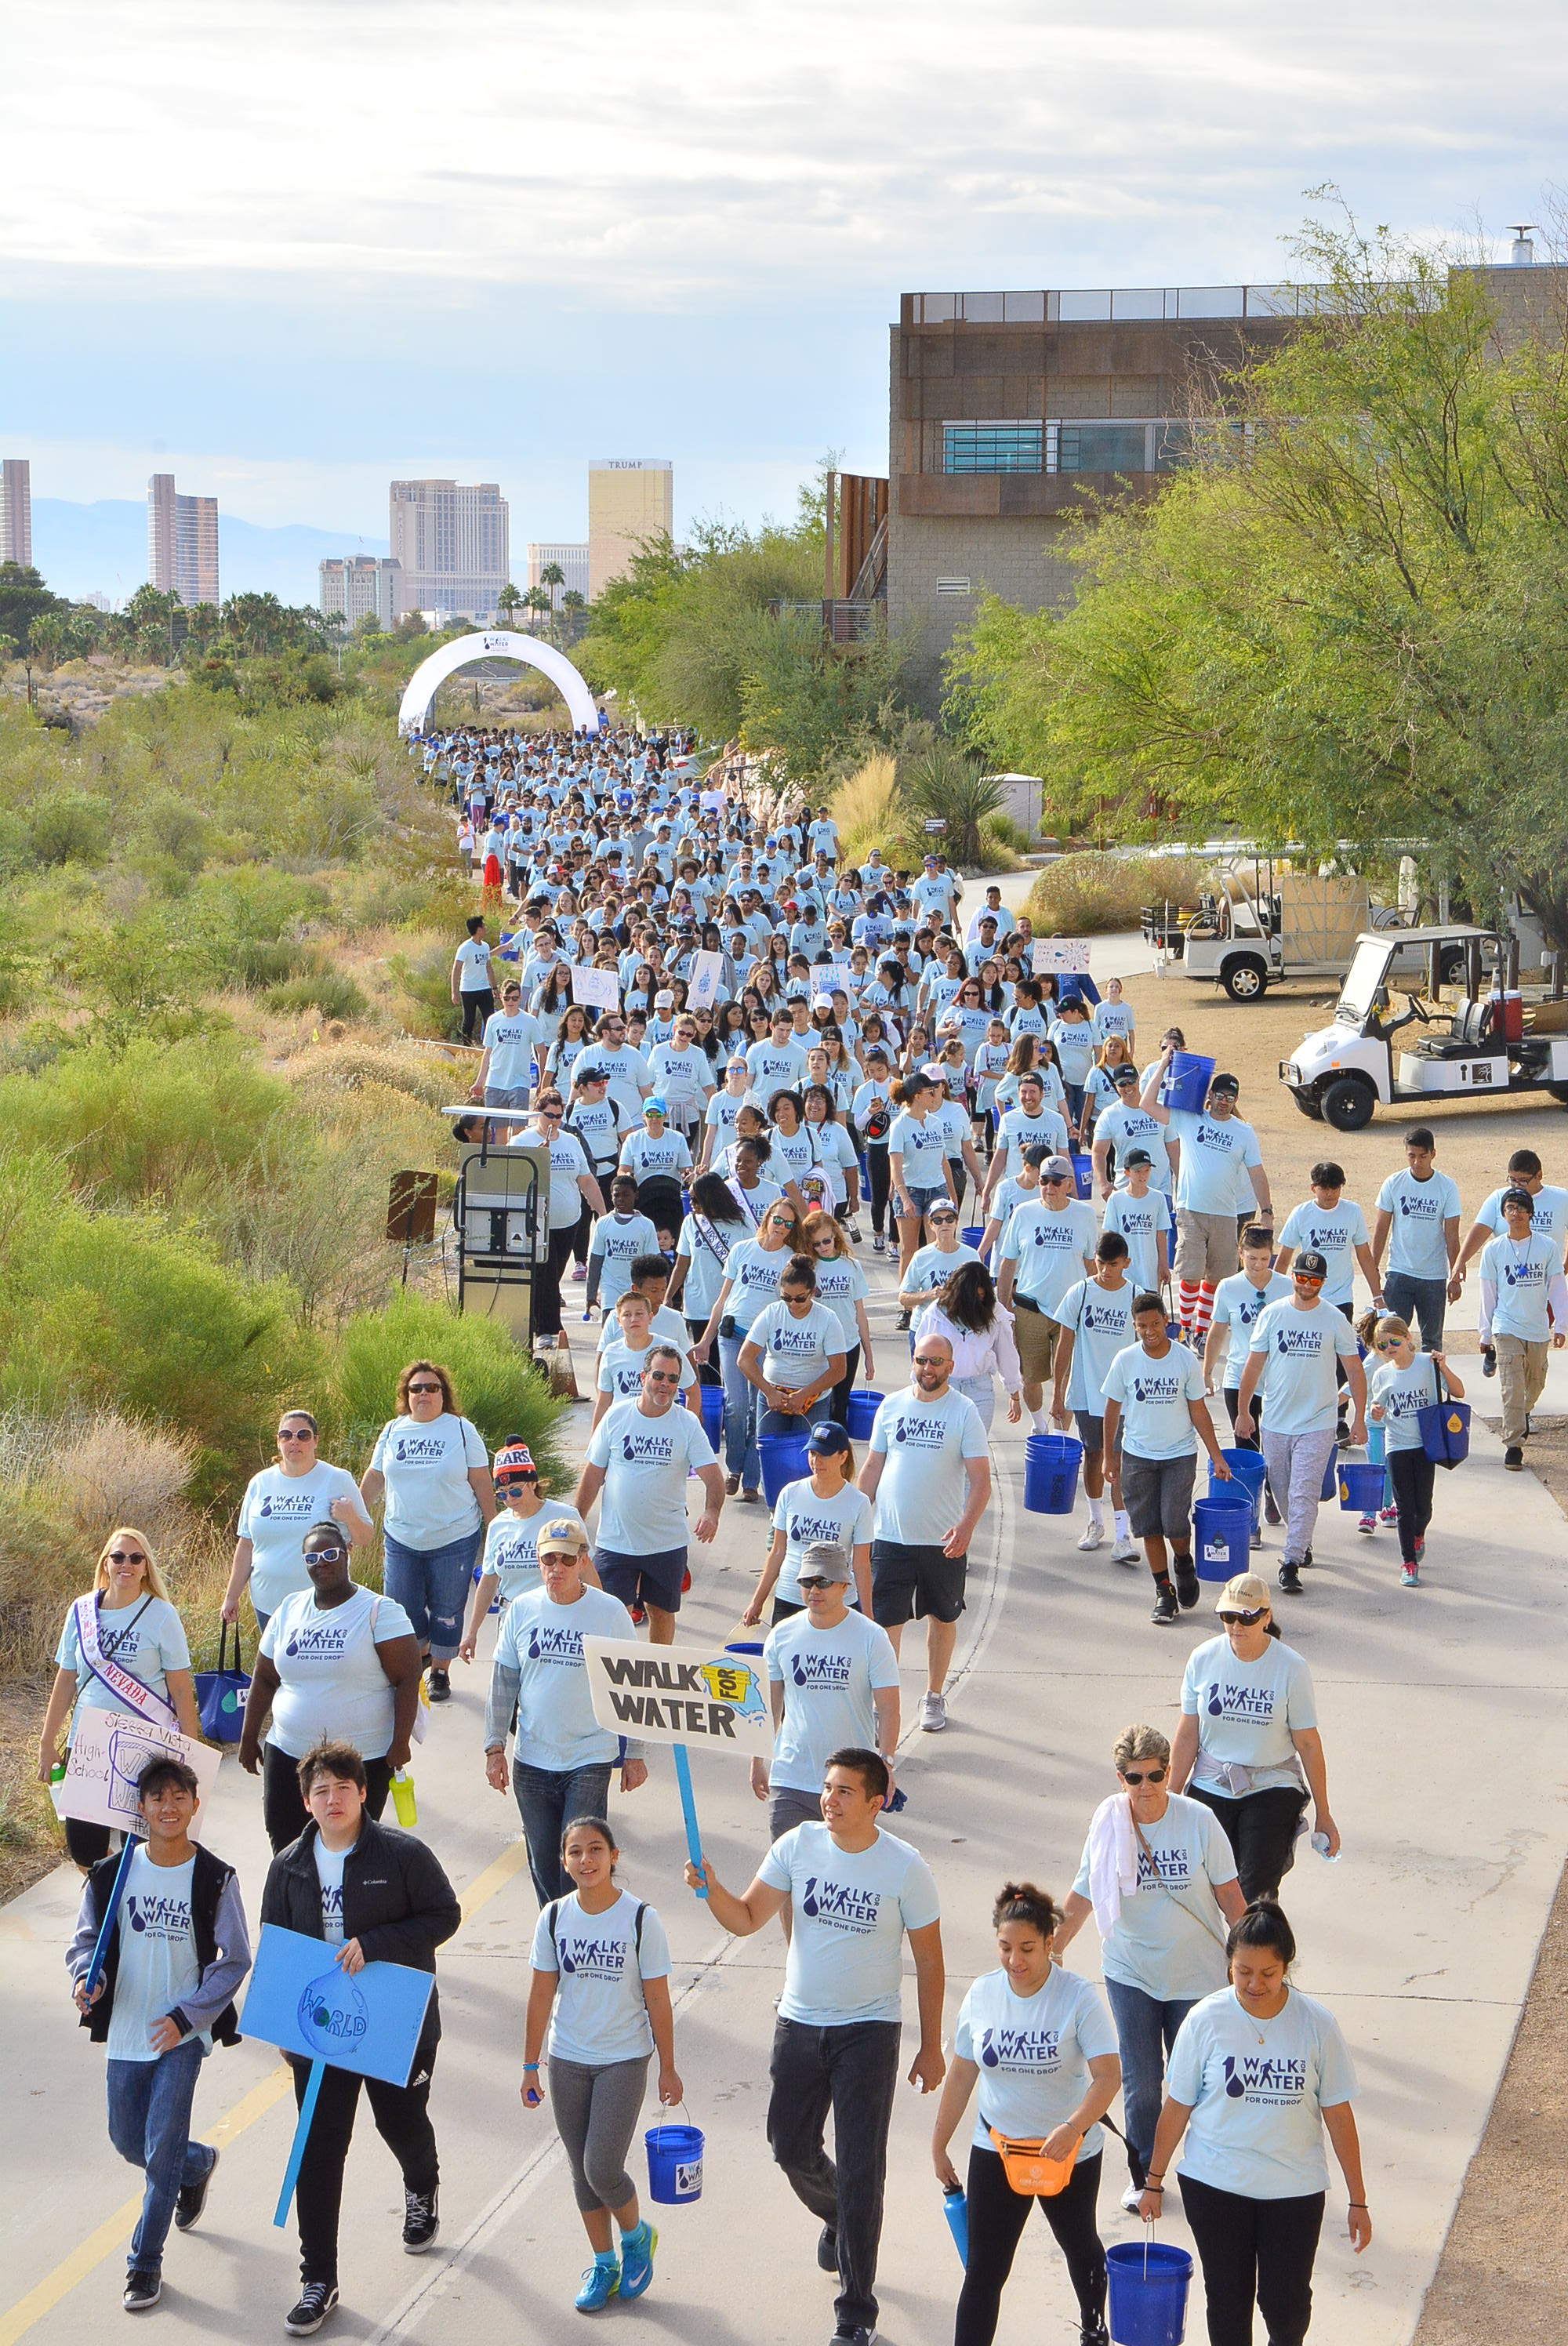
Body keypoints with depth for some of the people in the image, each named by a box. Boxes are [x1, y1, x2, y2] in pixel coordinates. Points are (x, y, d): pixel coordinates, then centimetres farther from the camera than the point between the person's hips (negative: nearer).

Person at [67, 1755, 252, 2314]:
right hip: (125, 2033, 3)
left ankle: (145, 2263, 8)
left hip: (182, 2035, -3)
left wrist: (186, 2016, -13)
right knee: (128, 2142, 13)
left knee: (162, 2147, -6)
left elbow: (233, 1960, -4)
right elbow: (86, 1939, 7)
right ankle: (199, 2164, 45)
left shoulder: (215, 1879, -9)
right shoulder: (112, 1874, -3)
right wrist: (87, 1979, -14)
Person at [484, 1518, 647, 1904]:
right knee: (542, 1860, 10)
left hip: (590, 1759, -3)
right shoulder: (522, 1610, 2)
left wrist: (635, 1755, 0)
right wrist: (495, 1746, 4)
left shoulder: (610, 1611, -6)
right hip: (532, 1759, 3)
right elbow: (503, 1683, 8)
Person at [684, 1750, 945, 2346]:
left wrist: (931, 2046, -2)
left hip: (868, 2031, -4)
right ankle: (838, 2219, 50)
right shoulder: (798, 1846, -5)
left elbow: (929, 1962, -4)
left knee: (860, 2169, -5)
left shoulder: (905, 1867, -13)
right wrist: (711, 1889, -24)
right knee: (791, 2148, 16)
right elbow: (746, 1919, -3)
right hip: (799, 2023, 4)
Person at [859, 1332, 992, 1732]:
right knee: (885, 1622, -5)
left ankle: (934, 1697, 31)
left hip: (944, 1540, -1)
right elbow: (873, 1466, 12)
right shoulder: (891, 1406, 3)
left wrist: (967, 1525, -23)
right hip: (890, 1535, 1)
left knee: (942, 1617, 14)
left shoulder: (964, 1411, -6)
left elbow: (980, 1478, -9)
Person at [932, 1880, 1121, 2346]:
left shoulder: (1077, 1998, -17)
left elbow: (1108, 2076, -22)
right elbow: (960, 2075, 4)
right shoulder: (982, 1994, -6)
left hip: (1071, 2151, -2)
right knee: (984, 2270, -4)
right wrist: (939, 2147, 8)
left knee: (1079, 2245, 22)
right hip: (995, 2150, 2)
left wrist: (1073, 2128, -37)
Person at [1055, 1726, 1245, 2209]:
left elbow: (1229, 1893, -4)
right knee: (1140, 2084, 4)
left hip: (1196, 1974, -1)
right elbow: (1082, 1897, 3)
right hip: (1131, 1974, 1)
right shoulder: (1108, 1827, -9)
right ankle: (1144, 2175, 23)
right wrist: (1052, 1950, 6)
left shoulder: (1199, 1821, -13)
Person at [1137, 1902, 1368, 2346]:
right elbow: (1177, 2107, -1)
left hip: (1295, 2190, 0)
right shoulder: (1206, 2021, -10)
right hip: (1214, 2185, 0)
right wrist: (1154, 2182, 5)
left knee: (1286, 2303, 5)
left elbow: (1338, 2114, -3)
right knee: (1228, 2299, 7)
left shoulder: (1316, 2023, -10)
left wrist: (1357, 2200, 0)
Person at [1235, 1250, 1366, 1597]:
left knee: (1303, 1495, -10)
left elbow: (1355, 1371, 3)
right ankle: (1302, 1541, 37)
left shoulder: (1335, 1321, -3)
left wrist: (1359, 1418, 0)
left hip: (1316, 1425, -3)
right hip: (1275, 1422, 3)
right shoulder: (1271, 1315, 1)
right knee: (1282, 1492, 14)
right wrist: (1243, 1411, 6)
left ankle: (1292, 1562, -9)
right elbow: (1253, 1366, 7)